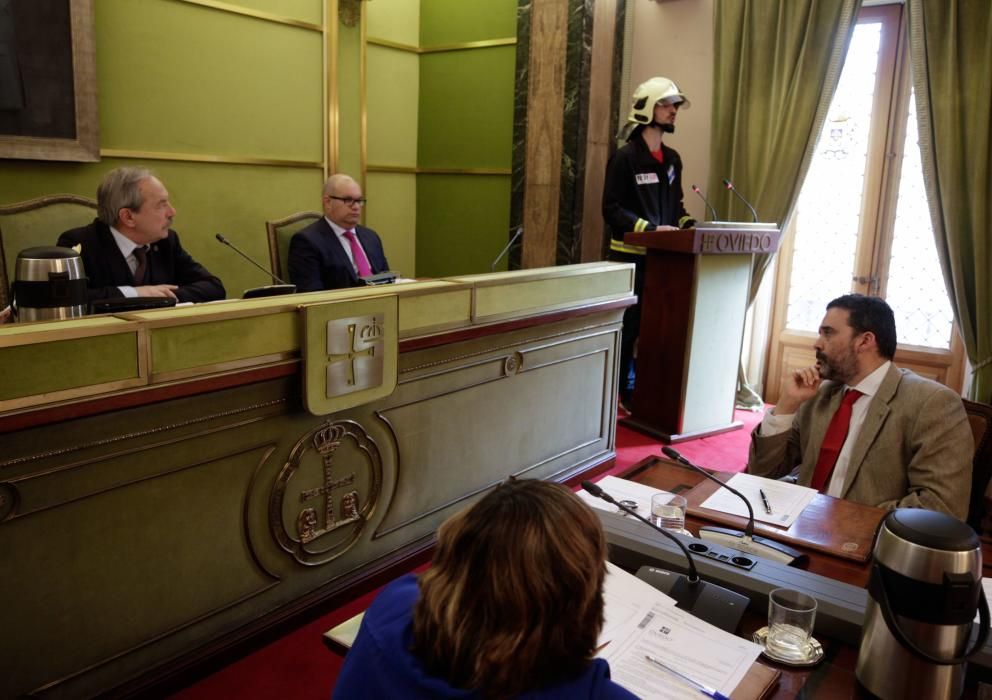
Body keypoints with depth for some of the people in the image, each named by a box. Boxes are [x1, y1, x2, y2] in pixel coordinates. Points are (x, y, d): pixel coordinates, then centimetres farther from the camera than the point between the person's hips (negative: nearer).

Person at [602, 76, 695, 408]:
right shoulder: (625, 157, -8)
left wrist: (689, 224, 2)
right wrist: (651, 229, -21)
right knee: (627, 326, -2)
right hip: (631, 256, -7)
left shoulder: (672, 159, 14)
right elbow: (611, 209, -13)